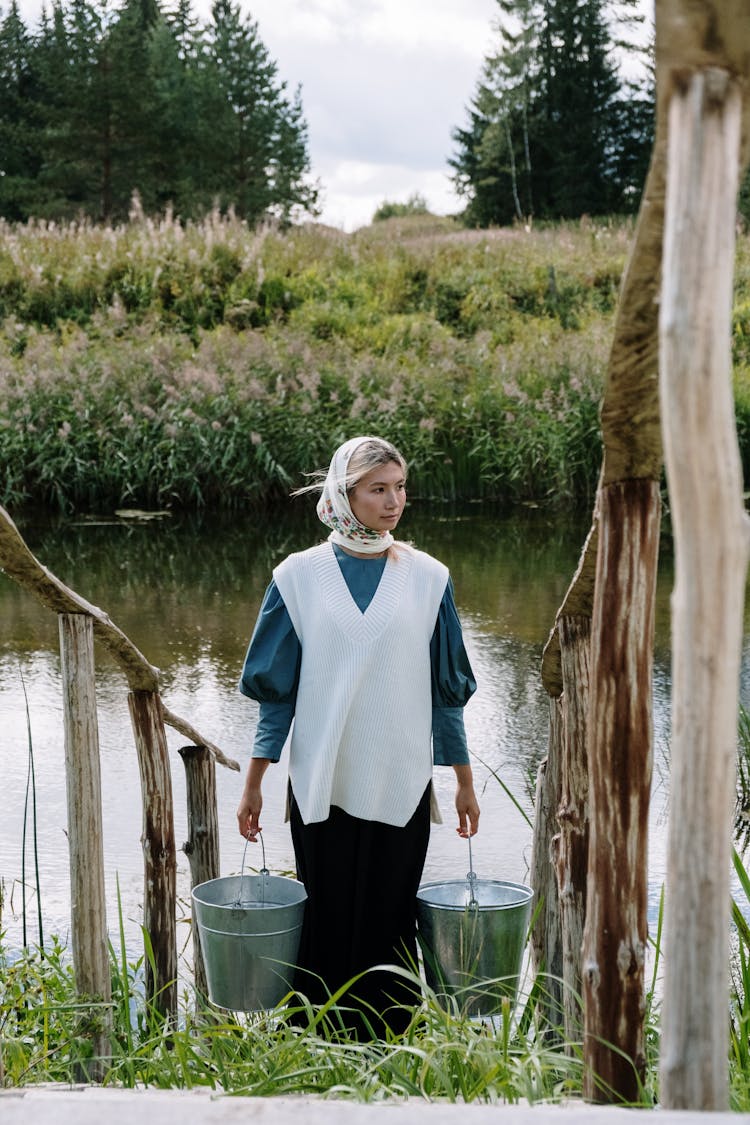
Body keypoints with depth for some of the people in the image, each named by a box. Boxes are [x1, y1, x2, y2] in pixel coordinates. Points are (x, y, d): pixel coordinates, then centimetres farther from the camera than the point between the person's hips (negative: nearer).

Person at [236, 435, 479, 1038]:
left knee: (389, 921, 4)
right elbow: (276, 688, 5)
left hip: (400, 783, 0)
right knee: (327, 924, 4)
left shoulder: (428, 577, 3)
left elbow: (447, 689, 9)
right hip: (322, 783, 0)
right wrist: (253, 783, 3)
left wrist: (465, 782, 10)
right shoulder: (300, 575, 2)